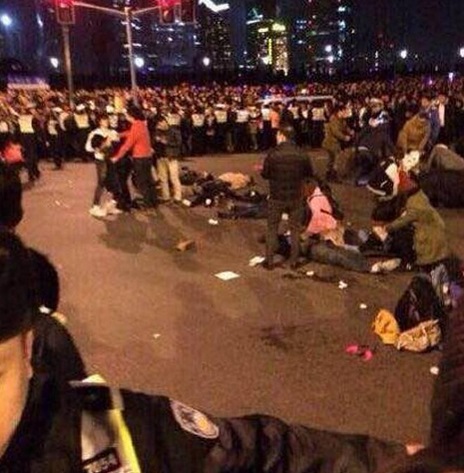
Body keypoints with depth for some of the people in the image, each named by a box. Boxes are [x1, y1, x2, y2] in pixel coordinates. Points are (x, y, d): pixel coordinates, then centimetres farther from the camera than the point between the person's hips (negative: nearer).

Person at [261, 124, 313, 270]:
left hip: (277, 197, -1)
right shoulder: (302, 155, -11)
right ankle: (294, 261, 20)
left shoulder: (273, 155, -17)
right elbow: (309, 174, 3)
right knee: (295, 229, 15)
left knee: (272, 229, 13)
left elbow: (265, 174, -4)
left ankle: (269, 261, 16)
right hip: (296, 197, 1)